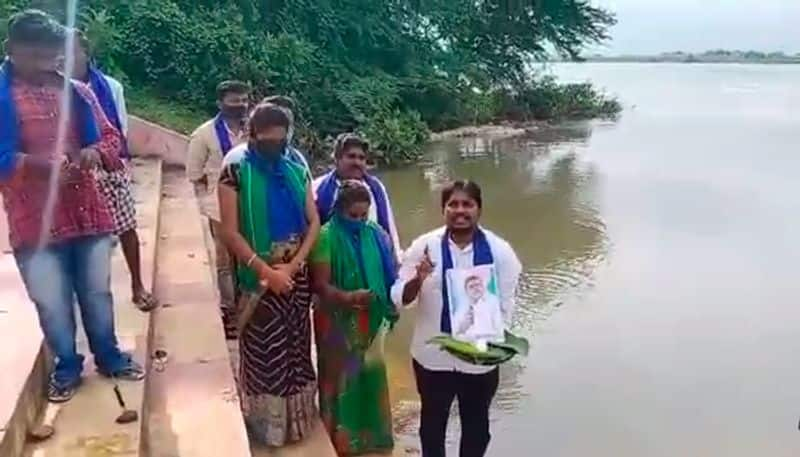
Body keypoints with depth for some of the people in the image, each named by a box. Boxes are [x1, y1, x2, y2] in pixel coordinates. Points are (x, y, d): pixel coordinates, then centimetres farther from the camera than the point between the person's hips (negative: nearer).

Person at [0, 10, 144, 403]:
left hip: (87, 211, 3)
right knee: (51, 303, 6)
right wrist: (36, 163, -26)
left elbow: (111, 137, 12)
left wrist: (96, 153, -10)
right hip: (36, 221, -3)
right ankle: (66, 367, 28)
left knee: (97, 292, 16)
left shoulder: (77, 92, 6)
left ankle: (109, 357, 34)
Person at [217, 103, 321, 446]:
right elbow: (230, 232, -12)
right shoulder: (235, 172, -7)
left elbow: (314, 222, 3)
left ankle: (298, 418, 28)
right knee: (262, 352, 4)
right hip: (258, 277, -4)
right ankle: (267, 423, 19)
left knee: (296, 348, 13)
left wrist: (292, 265, -10)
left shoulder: (296, 171, 6)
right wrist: (266, 270, -17)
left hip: (296, 275, 4)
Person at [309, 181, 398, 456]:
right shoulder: (327, 236, -12)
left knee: (370, 376, 14)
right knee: (340, 379, 8)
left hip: (370, 320, 4)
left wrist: (390, 302, -7)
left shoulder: (376, 235, 2)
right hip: (337, 322, -4)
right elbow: (320, 284, -16)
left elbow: (389, 276, 9)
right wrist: (347, 297, -31)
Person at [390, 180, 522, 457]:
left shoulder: (499, 250, -9)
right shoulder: (424, 246, -10)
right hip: (433, 355, 0)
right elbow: (399, 298, -8)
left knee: (476, 424, 20)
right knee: (433, 422, 19)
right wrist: (418, 280, -28)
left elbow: (505, 304, -2)